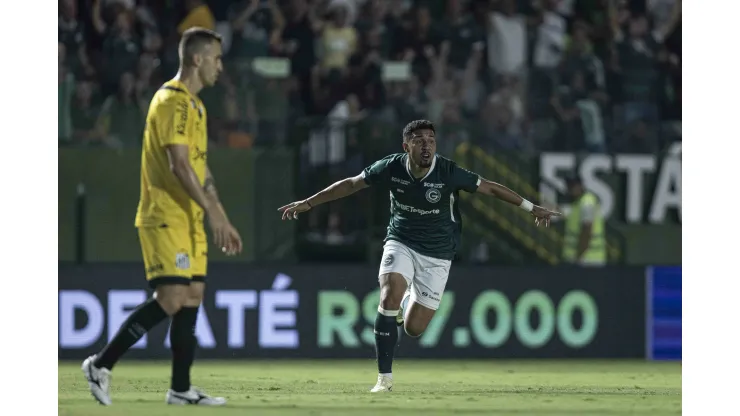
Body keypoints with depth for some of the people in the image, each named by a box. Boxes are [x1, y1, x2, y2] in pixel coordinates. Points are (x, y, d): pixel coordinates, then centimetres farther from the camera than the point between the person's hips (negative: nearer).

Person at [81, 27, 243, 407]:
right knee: (170, 299, -14)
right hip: (165, 217, -10)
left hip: (189, 219, 10)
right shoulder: (172, 101, -14)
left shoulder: (195, 105, 18)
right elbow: (179, 165, -21)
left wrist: (222, 220, 19)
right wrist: (214, 212, -22)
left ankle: (181, 389, 7)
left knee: (192, 298, 5)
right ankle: (101, 365, -5)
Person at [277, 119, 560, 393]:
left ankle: (408, 302, 38)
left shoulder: (449, 173, -20)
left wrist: (532, 208, -6)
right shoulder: (391, 168, -15)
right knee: (390, 297, -27)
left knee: (414, 328, -2)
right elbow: (351, 184, -2)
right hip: (401, 243, 1)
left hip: (436, 255, 0)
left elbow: (490, 188, -8)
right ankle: (385, 378, -18)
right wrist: (308, 203, -1)